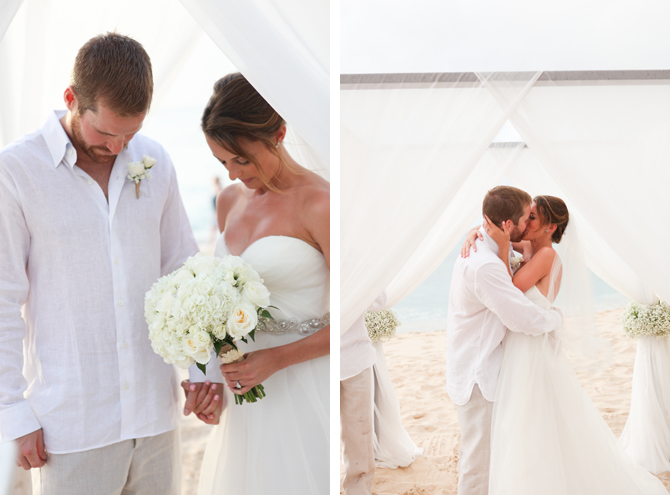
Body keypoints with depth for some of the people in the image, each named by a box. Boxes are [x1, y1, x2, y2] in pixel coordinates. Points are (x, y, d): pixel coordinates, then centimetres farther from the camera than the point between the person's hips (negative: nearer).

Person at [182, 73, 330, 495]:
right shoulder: (231, 200, 6)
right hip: (245, 383, 6)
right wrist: (209, 375, 4)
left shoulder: (319, 204, -16)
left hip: (302, 387, -6)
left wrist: (275, 360, -19)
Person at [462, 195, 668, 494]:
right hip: (519, 354, 9)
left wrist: (502, 246, -25)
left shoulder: (546, 255, -16)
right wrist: (474, 234, -9)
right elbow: (486, 226, 13)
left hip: (533, 354, -9)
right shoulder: (528, 248, 7)